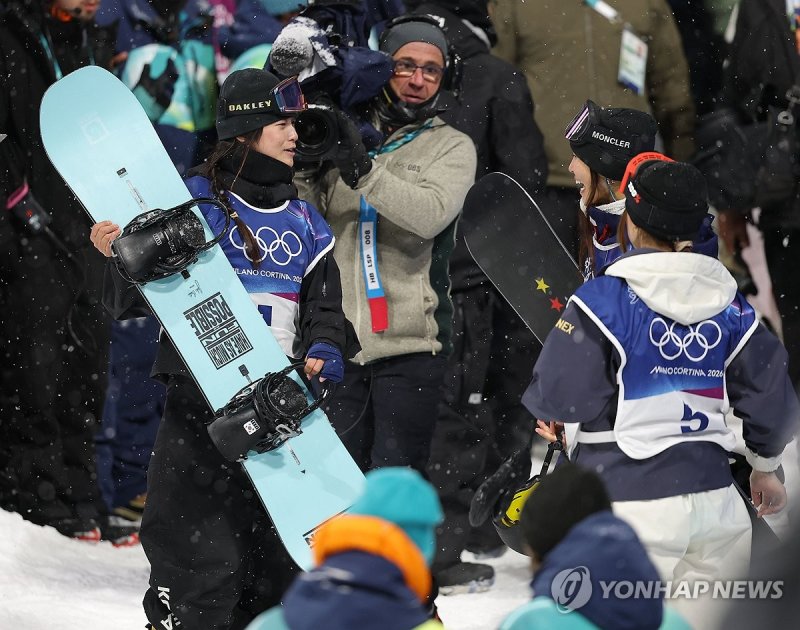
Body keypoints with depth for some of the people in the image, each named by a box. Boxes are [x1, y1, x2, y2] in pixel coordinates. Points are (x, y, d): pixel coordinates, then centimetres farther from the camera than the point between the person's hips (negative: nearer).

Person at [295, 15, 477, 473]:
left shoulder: (453, 147, 4)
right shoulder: (345, 136, 13)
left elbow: (430, 215, -16)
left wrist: (365, 171, -26)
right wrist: (307, 171, -10)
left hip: (410, 344, -3)